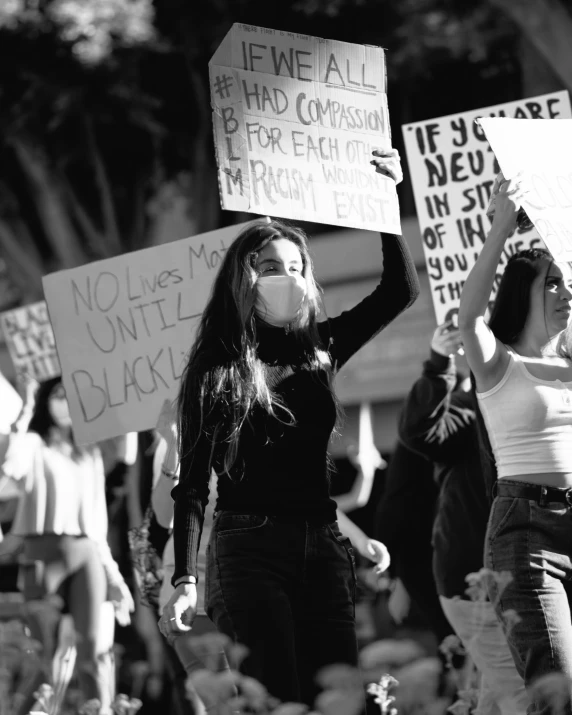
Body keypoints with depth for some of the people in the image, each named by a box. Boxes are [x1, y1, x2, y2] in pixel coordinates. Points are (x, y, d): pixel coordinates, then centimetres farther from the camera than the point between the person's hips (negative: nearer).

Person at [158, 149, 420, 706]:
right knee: (276, 701, -13)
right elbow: (192, 483, -1)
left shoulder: (320, 351, 12)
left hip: (322, 545, 4)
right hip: (248, 549, -4)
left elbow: (400, 289, 11)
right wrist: (184, 580, -9)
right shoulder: (214, 371, 2)